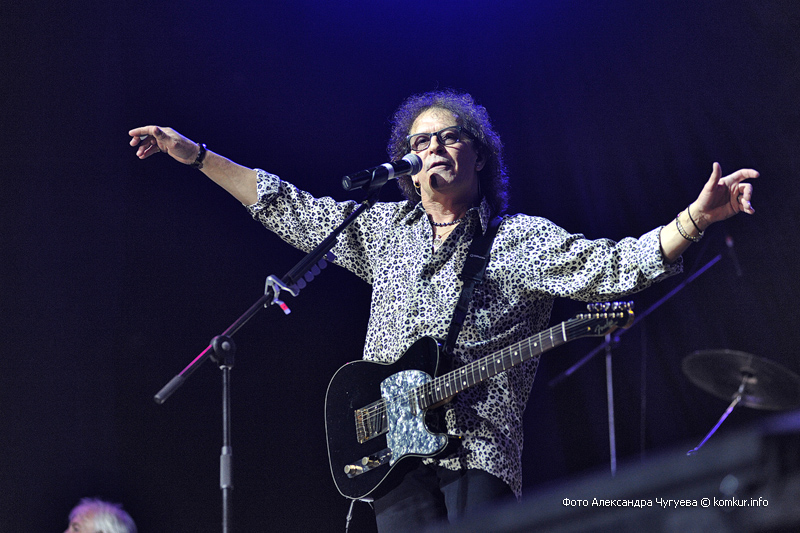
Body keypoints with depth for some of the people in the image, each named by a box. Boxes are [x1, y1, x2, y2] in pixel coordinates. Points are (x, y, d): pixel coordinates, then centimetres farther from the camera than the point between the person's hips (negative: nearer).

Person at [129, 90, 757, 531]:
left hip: (478, 453, -4)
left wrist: (696, 218, -22)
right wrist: (193, 154, 21)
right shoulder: (385, 229, 19)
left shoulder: (519, 239, 5)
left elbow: (611, 264, -7)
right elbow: (289, 209, 23)